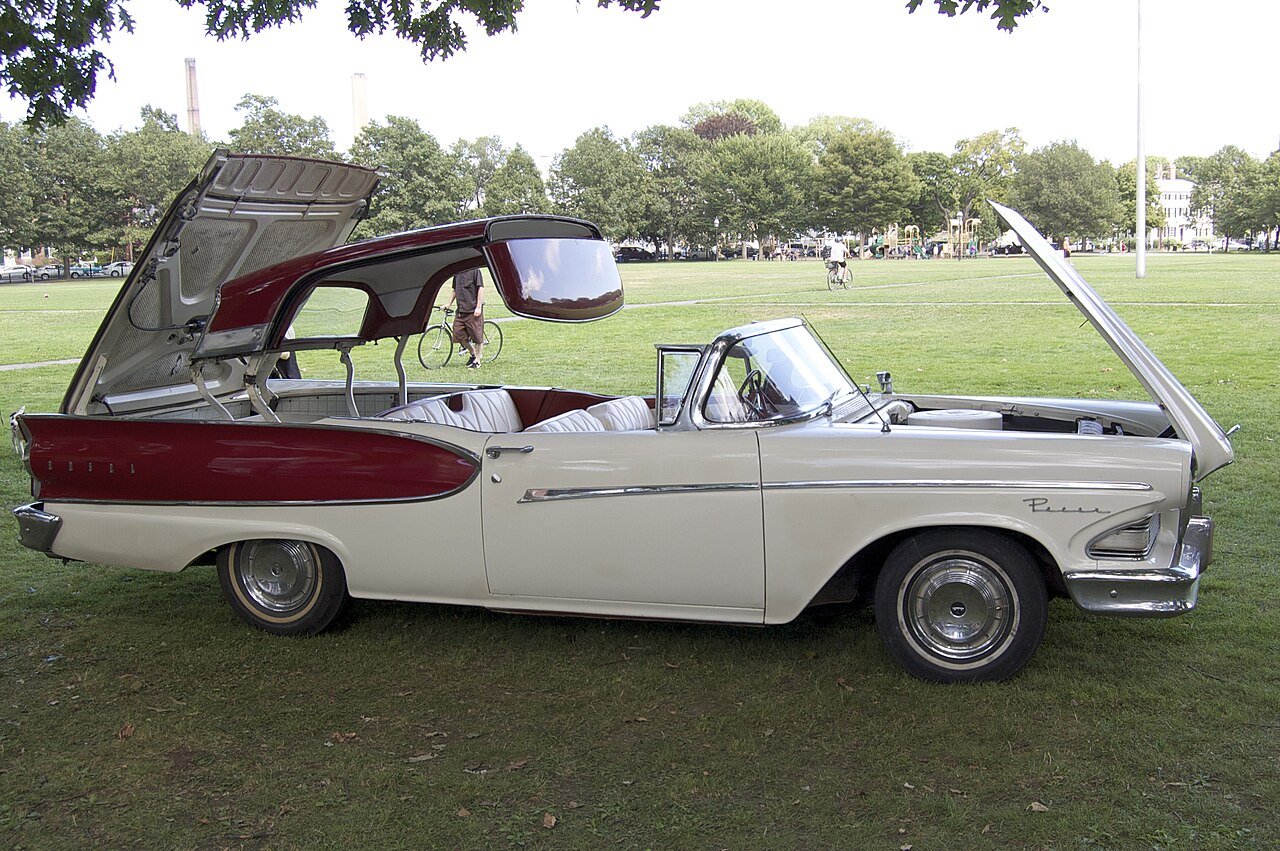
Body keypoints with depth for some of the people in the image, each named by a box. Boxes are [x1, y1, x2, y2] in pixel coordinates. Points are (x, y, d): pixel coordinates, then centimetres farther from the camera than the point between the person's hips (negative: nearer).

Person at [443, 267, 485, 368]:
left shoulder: (474, 270, -7)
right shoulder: (457, 273, 12)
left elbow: (481, 289, -10)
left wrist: (478, 307, -15)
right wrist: (449, 304, 17)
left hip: (473, 311, -7)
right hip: (460, 310, 7)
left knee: (477, 336, 0)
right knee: (459, 334, 3)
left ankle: (477, 360, 11)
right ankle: (473, 353, 25)